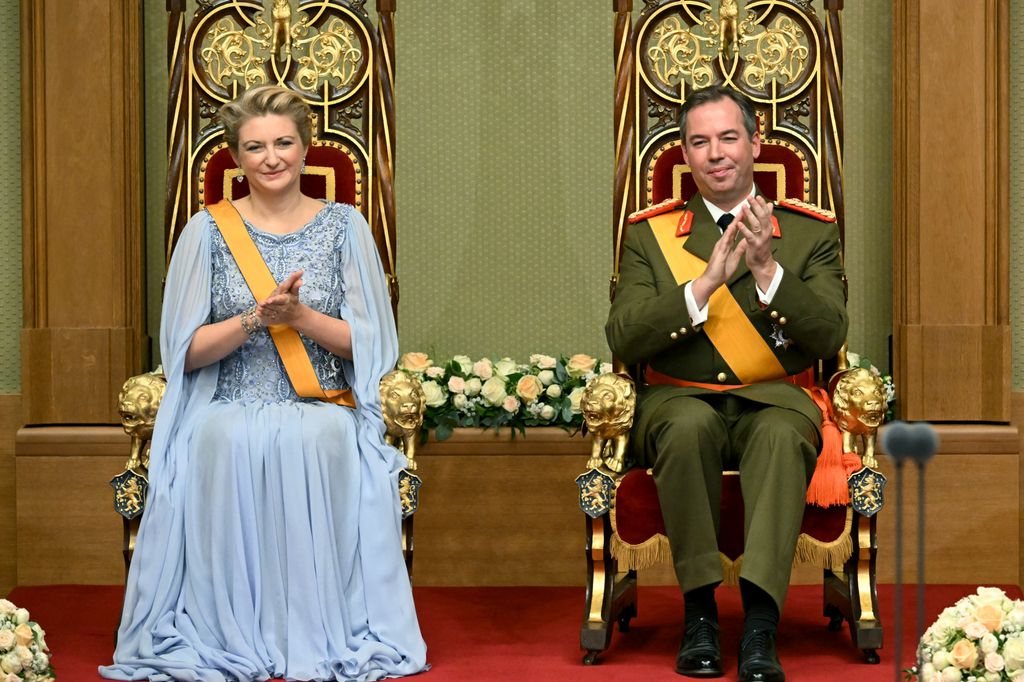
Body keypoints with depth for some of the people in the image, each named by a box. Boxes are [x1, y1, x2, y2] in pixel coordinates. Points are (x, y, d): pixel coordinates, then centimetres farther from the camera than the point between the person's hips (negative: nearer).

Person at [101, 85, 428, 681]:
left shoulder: (344, 226, 8)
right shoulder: (208, 230, 7)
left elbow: (367, 342, 4)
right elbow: (186, 351, 2)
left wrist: (301, 315, -12)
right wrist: (256, 318, -14)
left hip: (322, 413, 0)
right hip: (228, 412, 0)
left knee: (315, 442, -33)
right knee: (232, 446, -33)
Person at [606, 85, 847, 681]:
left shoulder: (811, 231, 9)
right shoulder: (651, 234, 10)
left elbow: (829, 337, -4)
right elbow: (623, 340, -5)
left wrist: (767, 268, -18)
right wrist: (706, 282, -17)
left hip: (773, 400, 0)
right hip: (679, 401, 0)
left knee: (783, 430, -35)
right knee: (690, 424, -35)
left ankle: (761, 625, -39)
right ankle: (700, 611, -25)